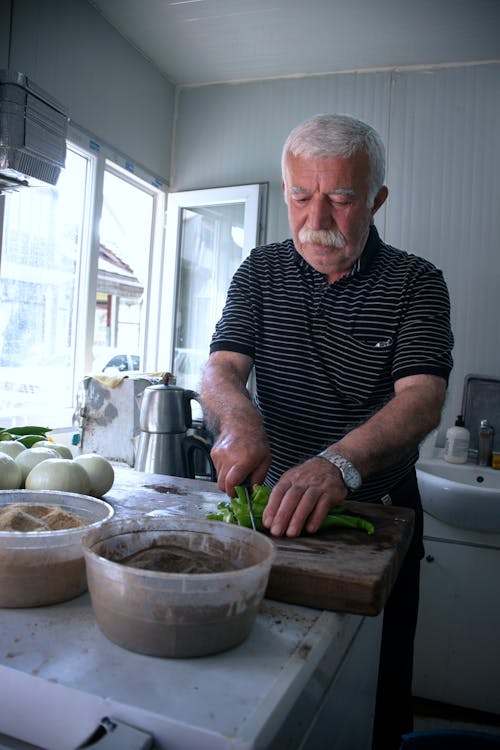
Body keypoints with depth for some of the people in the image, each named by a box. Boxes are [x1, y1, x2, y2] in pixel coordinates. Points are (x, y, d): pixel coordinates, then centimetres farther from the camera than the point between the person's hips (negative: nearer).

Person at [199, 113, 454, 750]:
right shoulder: (260, 272, 1)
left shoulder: (415, 284, -8)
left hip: (376, 511, -1)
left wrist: (340, 461, -40)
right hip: (274, 503, 2)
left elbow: (421, 398, -22)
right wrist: (239, 418, -29)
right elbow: (221, 369, -6)